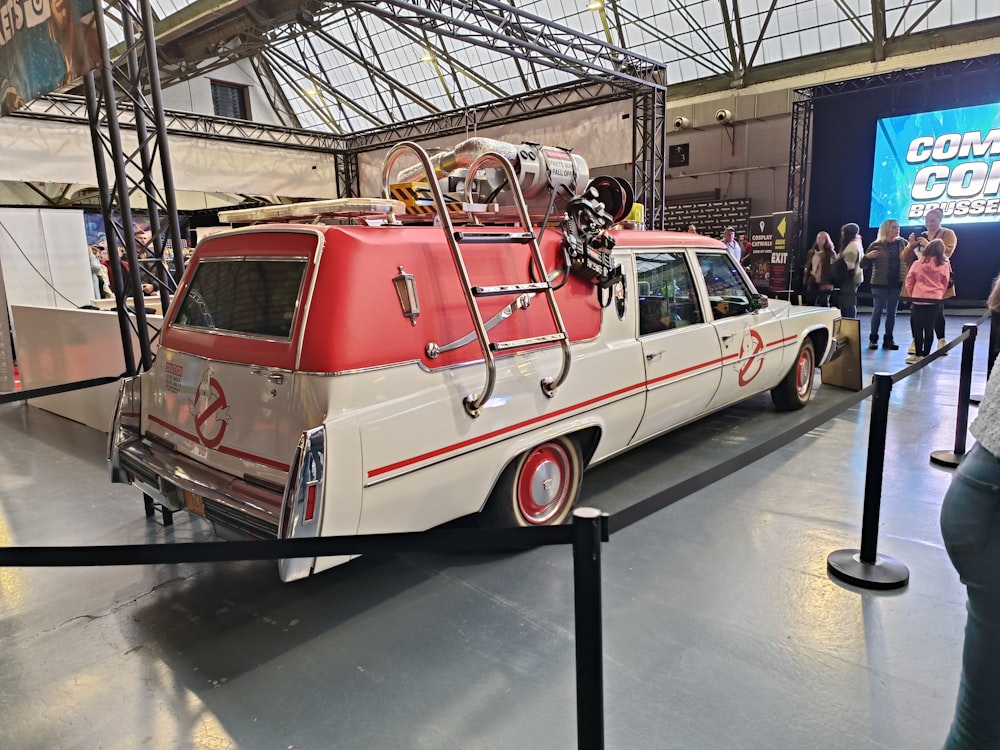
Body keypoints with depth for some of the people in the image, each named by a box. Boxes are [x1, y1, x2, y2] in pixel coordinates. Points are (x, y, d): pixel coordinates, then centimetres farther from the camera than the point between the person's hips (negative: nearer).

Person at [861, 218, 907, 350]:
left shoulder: (903, 243, 4)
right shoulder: (876, 245, -4)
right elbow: (863, 265, -4)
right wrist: (867, 256, -22)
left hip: (897, 283, 3)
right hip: (880, 284, -3)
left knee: (891, 312, 8)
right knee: (877, 311, 2)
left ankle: (888, 339, 14)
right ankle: (873, 338, 10)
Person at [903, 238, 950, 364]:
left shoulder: (918, 264, -5)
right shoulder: (944, 265, -2)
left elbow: (909, 281, 0)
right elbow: (945, 284, 6)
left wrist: (912, 295, 12)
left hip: (918, 299, -2)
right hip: (935, 300, 2)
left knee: (917, 327, 4)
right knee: (929, 327, 8)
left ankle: (918, 355, 5)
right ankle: (925, 354, 12)